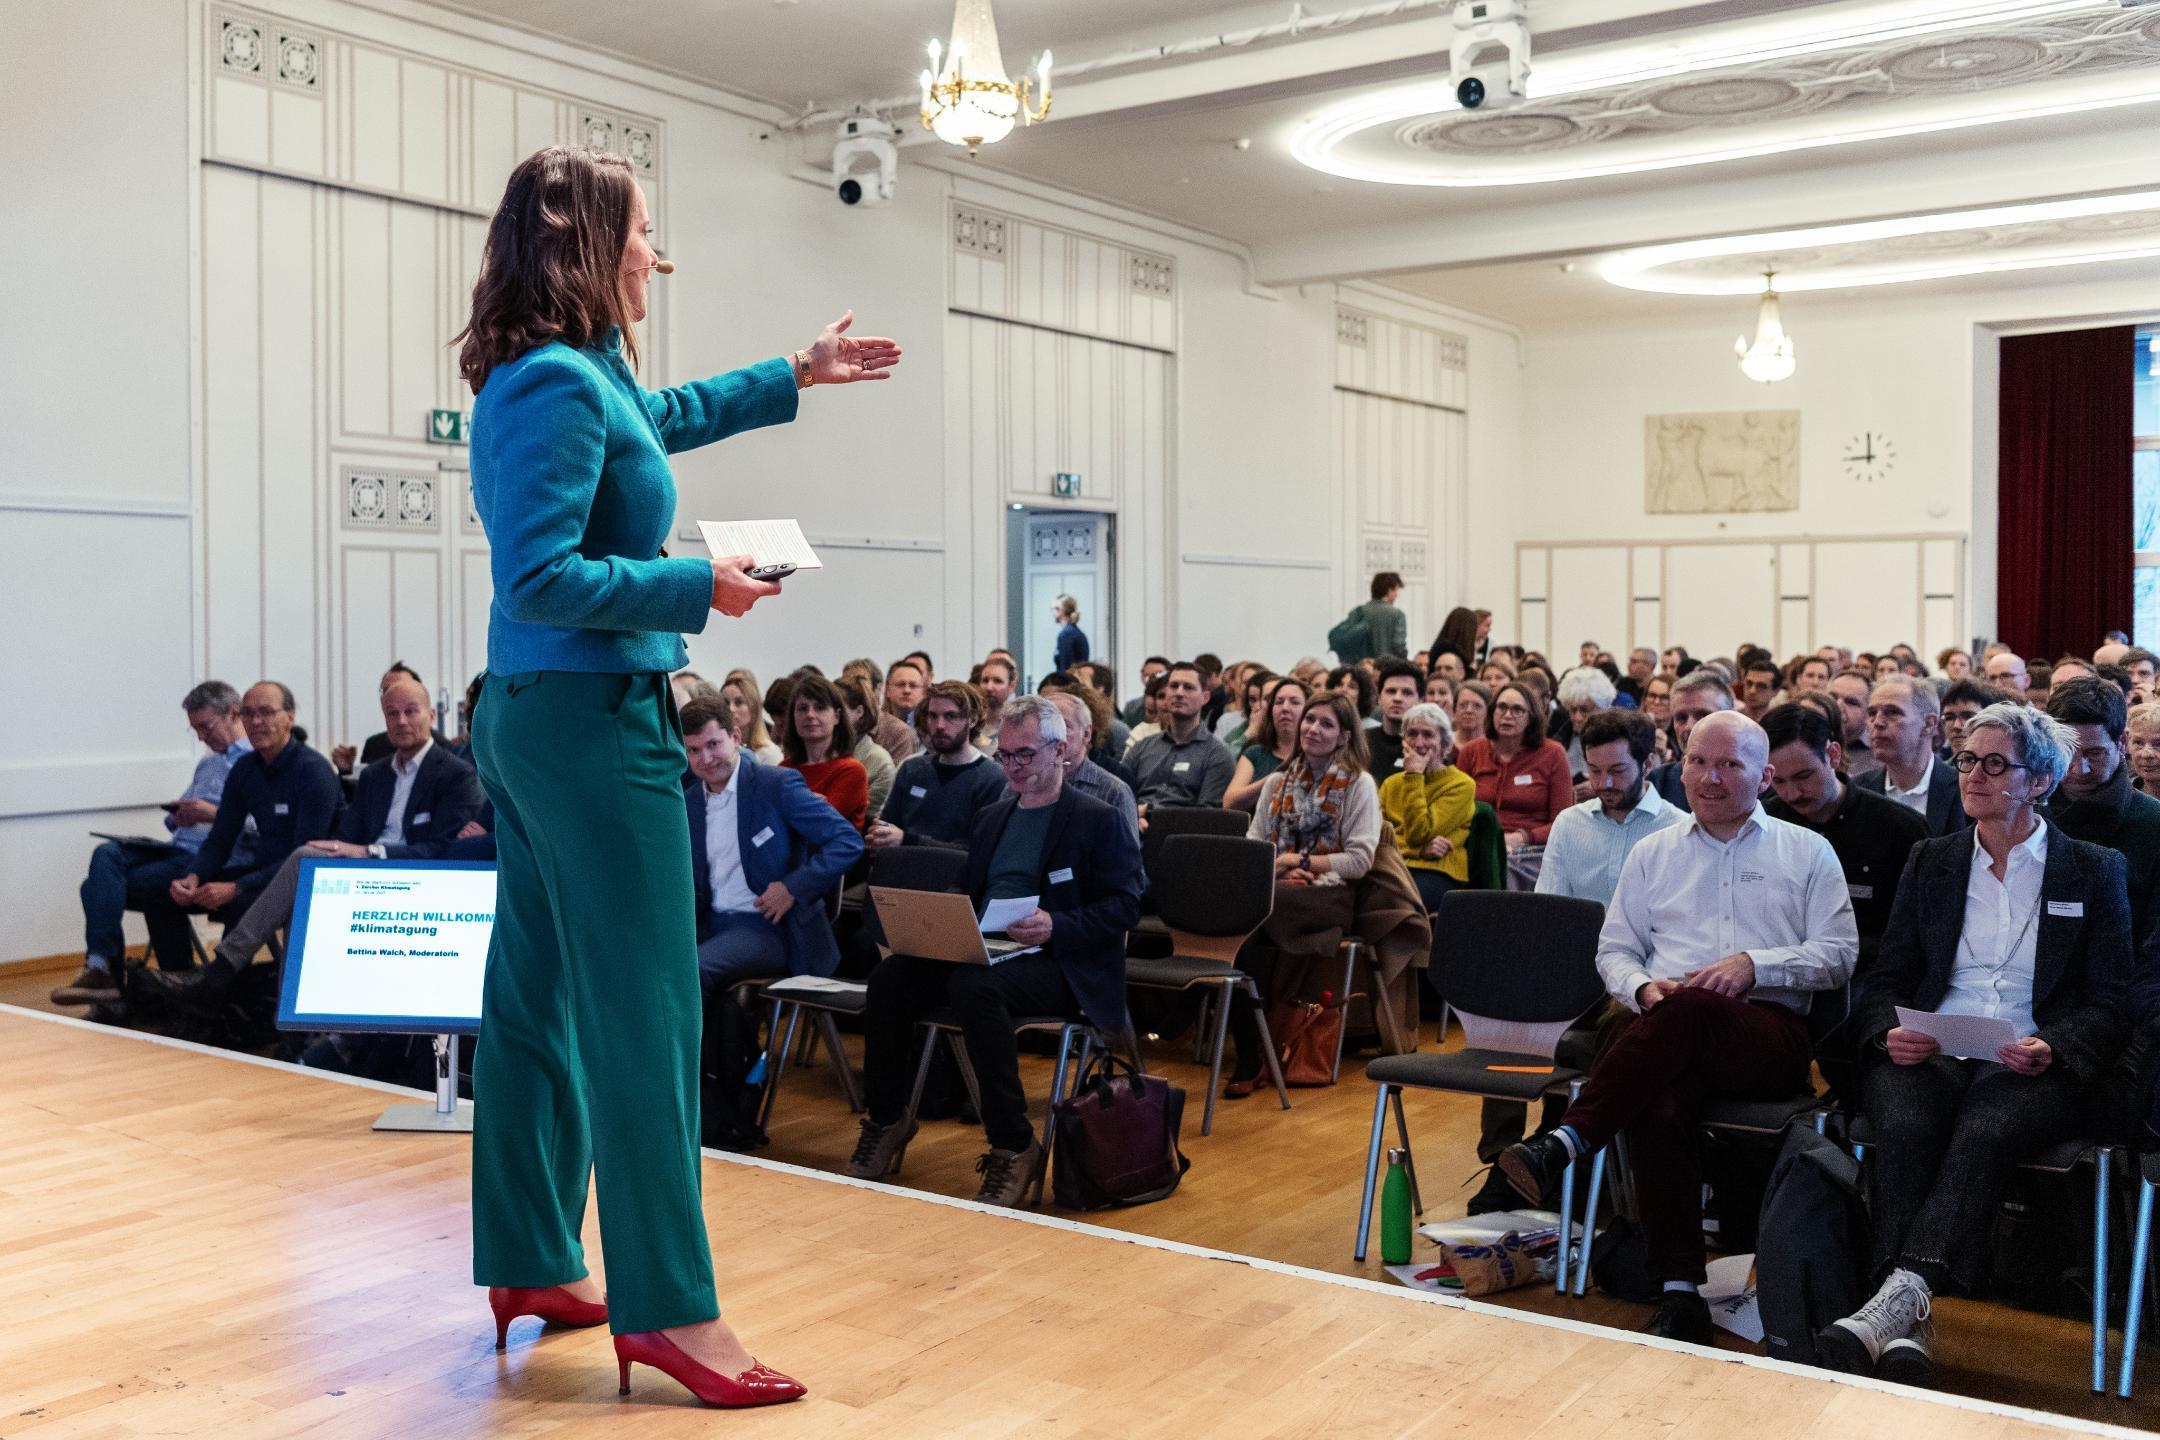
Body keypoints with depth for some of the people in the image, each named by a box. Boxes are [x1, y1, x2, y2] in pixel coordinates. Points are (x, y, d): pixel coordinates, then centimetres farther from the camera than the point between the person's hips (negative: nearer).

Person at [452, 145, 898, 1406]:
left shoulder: (559, 373, 13)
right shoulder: (561, 382, -16)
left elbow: (660, 419, 34)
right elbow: (542, 579, -23)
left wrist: (796, 378, 39)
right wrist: (698, 587, -16)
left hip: (530, 718, 10)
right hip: (593, 720, -10)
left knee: (537, 994, 15)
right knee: (645, 1011, -6)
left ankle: (530, 1261, 27)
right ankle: (667, 1306, 2)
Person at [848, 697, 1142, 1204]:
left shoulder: (1098, 820, 0)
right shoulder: (992, 818, 22)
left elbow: (1125, 906, -8)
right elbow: (968, 892, 23)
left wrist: (1057, 926, -23)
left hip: (1059, 966, -6)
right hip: (982, 951, 6)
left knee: (974, 985, -36)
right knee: (889, 976, -19)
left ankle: (1014, 1146, -24)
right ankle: (885, 1124, -3)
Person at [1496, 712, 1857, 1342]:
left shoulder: (1807, 852, 18)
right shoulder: (1652, 853, 24)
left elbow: (1838, 954, 8)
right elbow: (1614, 950, 20)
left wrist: (1755, 964, -8)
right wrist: (1643, 987, -3)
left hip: (1769, 1034, -1)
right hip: (1670, 1036, 2)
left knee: (1690, 1010, -39)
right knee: (1659, 1107, -35)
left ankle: (1565, 1142, -43)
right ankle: (1679, 1293, -32)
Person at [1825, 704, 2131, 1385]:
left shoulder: (2095, 870, 12)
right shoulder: (1930, 861, 19)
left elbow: (2108, 1003, 6)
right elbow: (1885, 979, 15)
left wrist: (2051, 1048, -16)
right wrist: (1891, 1032, -9)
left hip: (2034, 1068, -2)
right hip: (1927, 1054, 2)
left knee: (1981, 1133, -36)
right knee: (1903, 1127, -32)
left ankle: (1897, 1301, -48)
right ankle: (1906, 1327, -39)